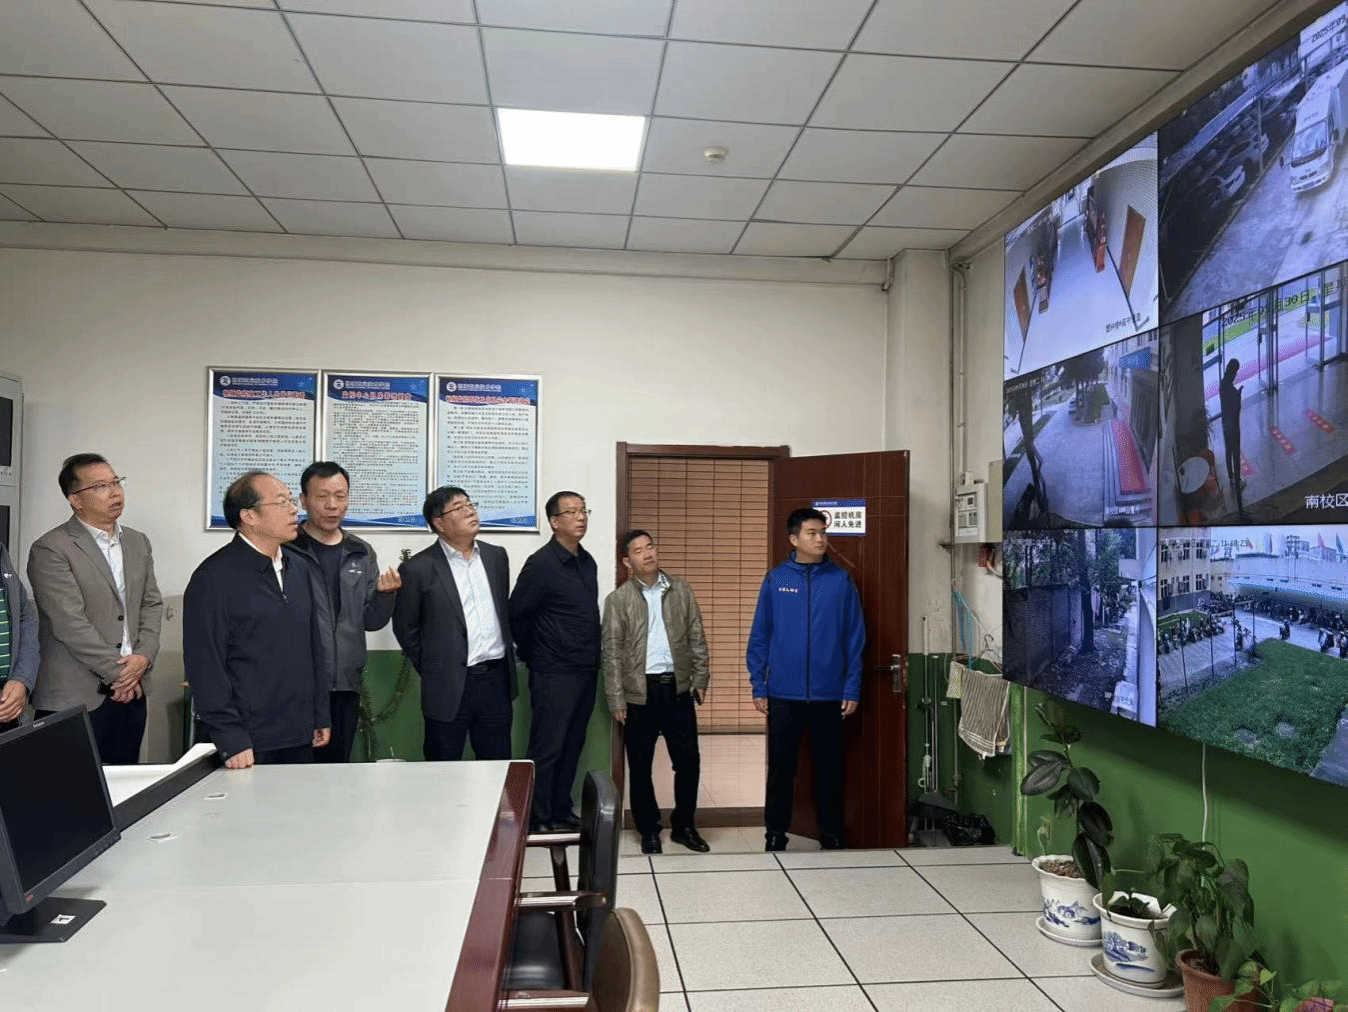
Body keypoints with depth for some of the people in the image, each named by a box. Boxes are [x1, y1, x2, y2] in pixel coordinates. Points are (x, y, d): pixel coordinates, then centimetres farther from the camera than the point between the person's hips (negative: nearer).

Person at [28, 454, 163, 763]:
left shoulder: (138, 543, 13)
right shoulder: (51, 549, -8)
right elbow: (71, 624, -14)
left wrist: (144, 656, -4)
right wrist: (118, 672, -11)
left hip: (131, 692, 6)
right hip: (75, 699, -6)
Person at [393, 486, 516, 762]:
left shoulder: (496, 556, 7)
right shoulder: (418, 568, -8)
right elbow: (405, 627, 0)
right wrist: (430, 670, 2)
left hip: (497, 679, 4)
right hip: (449, 686, -4)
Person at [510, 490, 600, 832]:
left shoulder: (588, 562, 9)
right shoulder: (541, 563, -13)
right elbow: (516, 614, -10)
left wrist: (592, 659, 14)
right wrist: (535, 656, 0)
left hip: (587, 671, 7)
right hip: (554, 674, -7)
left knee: (572, 746, 15)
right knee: (547, 749, 2)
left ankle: (562, 810, 27)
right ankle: (541, 819, 14)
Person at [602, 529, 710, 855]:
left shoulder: (681, 590, 5)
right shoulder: (618, 599, -2)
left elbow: (697, 637, 8)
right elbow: (611, 652, -3)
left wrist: (700, 678, 3)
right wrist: (616, 699, -6)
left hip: (678, 687, 2)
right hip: (640, 691, -2)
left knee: (689, 761, 7)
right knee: (640, 766, 7)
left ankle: (684, 825, 25)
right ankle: (649, 830, 23)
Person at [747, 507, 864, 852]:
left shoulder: (841, 581, 0)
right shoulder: (775, 580, -1)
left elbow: (855, 639, 1)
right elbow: (759, 637, 2)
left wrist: (852, 689, -3)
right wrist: (758, 686, -2)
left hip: (830, 694, 0)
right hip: (783, 694, 0)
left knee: (829, 768, 10)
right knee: (780, 767, 8)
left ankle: (831, 836, 25)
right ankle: (776, 835, 23)